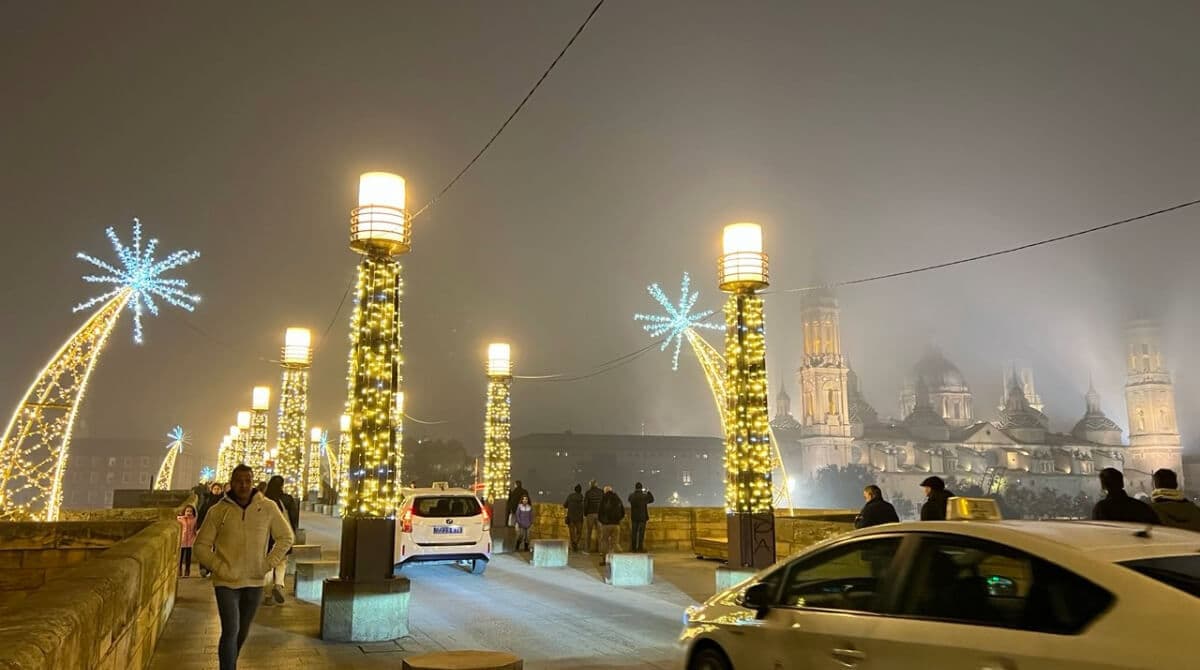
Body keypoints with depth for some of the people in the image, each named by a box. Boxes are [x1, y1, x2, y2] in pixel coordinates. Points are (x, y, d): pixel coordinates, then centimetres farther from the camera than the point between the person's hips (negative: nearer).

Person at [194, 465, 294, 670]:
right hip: (226, 582, -2)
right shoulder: (218, 511, -6)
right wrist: (219, 568, -11)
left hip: (254, 582, 2)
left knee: (242, 632, 17)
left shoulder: (268, 508, -5)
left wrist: (268, 564, -4)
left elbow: (286, 537, 4)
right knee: (230, 631, -11)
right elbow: (201, 546, 0)